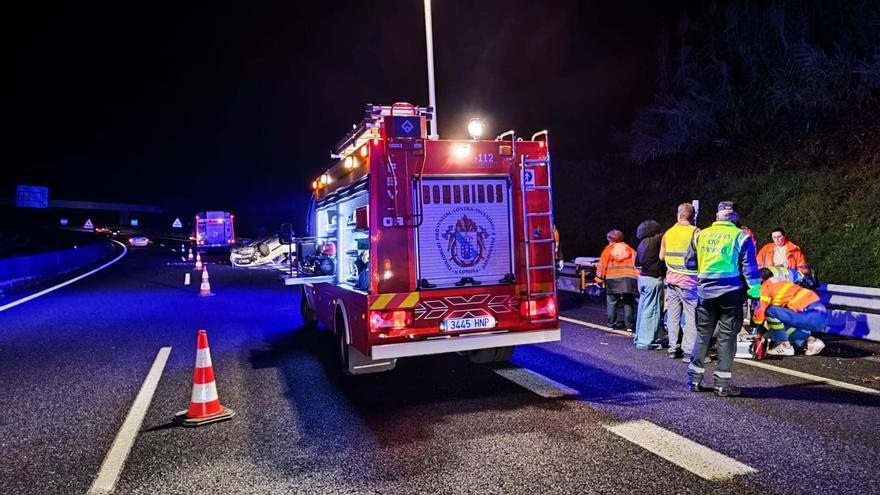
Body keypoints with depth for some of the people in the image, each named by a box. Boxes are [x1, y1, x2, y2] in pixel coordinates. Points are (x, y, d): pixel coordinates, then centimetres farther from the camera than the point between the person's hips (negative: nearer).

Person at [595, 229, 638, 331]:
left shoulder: (608, 249, 9)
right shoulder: (628, 248, 15)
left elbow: (602, 264, 3)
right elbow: (636, 261, 11)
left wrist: (599, 279, 4)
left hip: (612, 279, -1)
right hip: (628, 279, 2)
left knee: (612, 302, 8)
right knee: (628, 302, 7)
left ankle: (612, 324, 12)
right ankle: (629, 325, 8)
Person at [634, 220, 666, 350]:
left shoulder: (642, 244, 13)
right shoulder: (655, 241, -13)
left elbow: (637, 262, 23)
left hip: (643, 277, 9)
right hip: (653, 279, -9)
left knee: (643, 308, 15)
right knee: (651, 310, -5)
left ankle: (639, 338, 24)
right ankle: (646, 342, -3)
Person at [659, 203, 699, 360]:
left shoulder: (668, 233, 6)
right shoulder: (695, 232, -9)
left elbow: (661, 256, 14)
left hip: (671, 279, 5)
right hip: (689, 281, -5)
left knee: (673, 316, 9)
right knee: (692, 316, -1)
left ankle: (673, 349, 14)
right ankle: (689, 351, -3)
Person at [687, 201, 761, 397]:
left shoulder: (702, 235, 8)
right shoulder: (741, 236, -4)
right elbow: (749, 268, -5)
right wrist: (755, 292, -2)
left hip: (705, 292, 3)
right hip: (730, 293, -3)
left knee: (702, 334, 11)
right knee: (727, 336, 3)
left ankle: (694, 379, 14)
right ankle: (722, 383, 6)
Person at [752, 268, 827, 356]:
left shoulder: (766, 286, -2)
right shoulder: (780, 282, 23)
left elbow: (760, 310, -8)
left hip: (812, 315, -9)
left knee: (771, 311, -16)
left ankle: (785, 346, -5)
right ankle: (811, 341, 12)